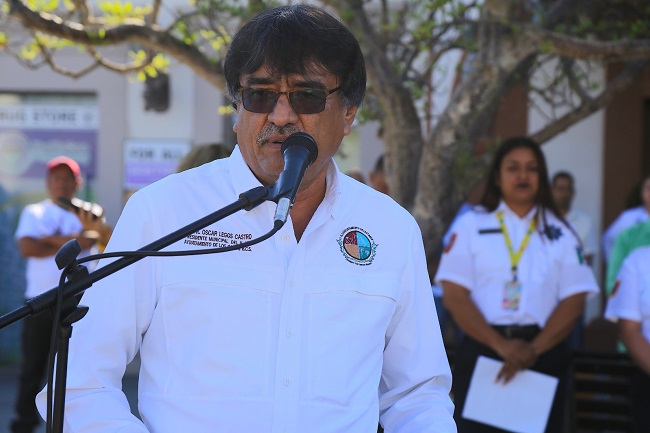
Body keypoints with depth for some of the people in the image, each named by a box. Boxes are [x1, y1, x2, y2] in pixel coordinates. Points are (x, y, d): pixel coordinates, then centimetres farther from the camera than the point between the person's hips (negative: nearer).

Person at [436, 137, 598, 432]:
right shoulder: (471, 225, 6)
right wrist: (501, 345, -14)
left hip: (543, 352, 1)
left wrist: (534, 349, -12)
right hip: (481, 350, -1)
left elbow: (573, 300, 2)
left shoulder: (560, 233, 10)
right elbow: (454, 296, -3)